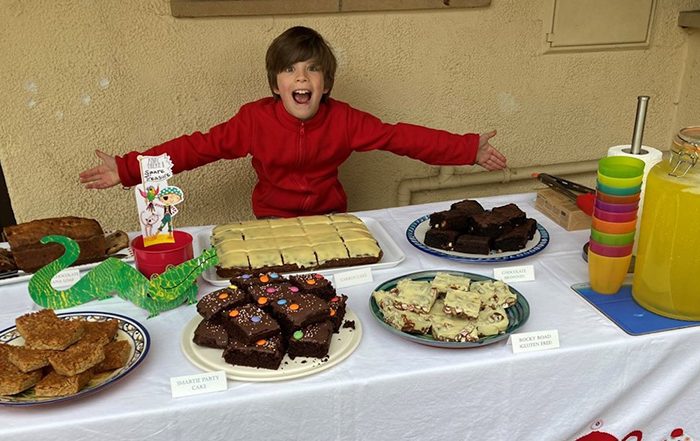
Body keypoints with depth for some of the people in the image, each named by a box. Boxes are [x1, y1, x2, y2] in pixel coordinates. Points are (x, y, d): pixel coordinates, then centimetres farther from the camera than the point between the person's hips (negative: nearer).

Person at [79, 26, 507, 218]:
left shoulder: (343, 119, -7)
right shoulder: (255, 119, -10)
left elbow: (400, 137, -7)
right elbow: (199, 146, -10)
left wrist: (469, 149, -11)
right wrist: (128, 169, -18)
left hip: (330, 218, 2)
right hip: (272, 221, -1)